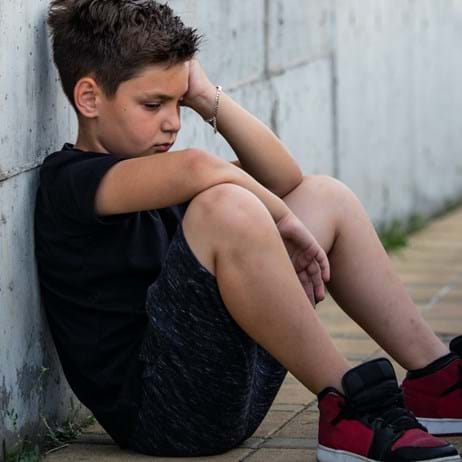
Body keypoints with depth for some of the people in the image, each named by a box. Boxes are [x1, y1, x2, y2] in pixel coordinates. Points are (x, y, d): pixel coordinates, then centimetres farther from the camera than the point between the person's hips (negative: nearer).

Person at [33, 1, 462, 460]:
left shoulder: (148, 170, 18)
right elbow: (198, 169, -31)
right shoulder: (69, 182, -11)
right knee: (227, 207, -31)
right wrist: (281, 218, -15)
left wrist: (208, 98, 4)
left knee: (324, 196, 16)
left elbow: (284, 179, 14)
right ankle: (350, 408, -22)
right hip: (158, 411, -10)